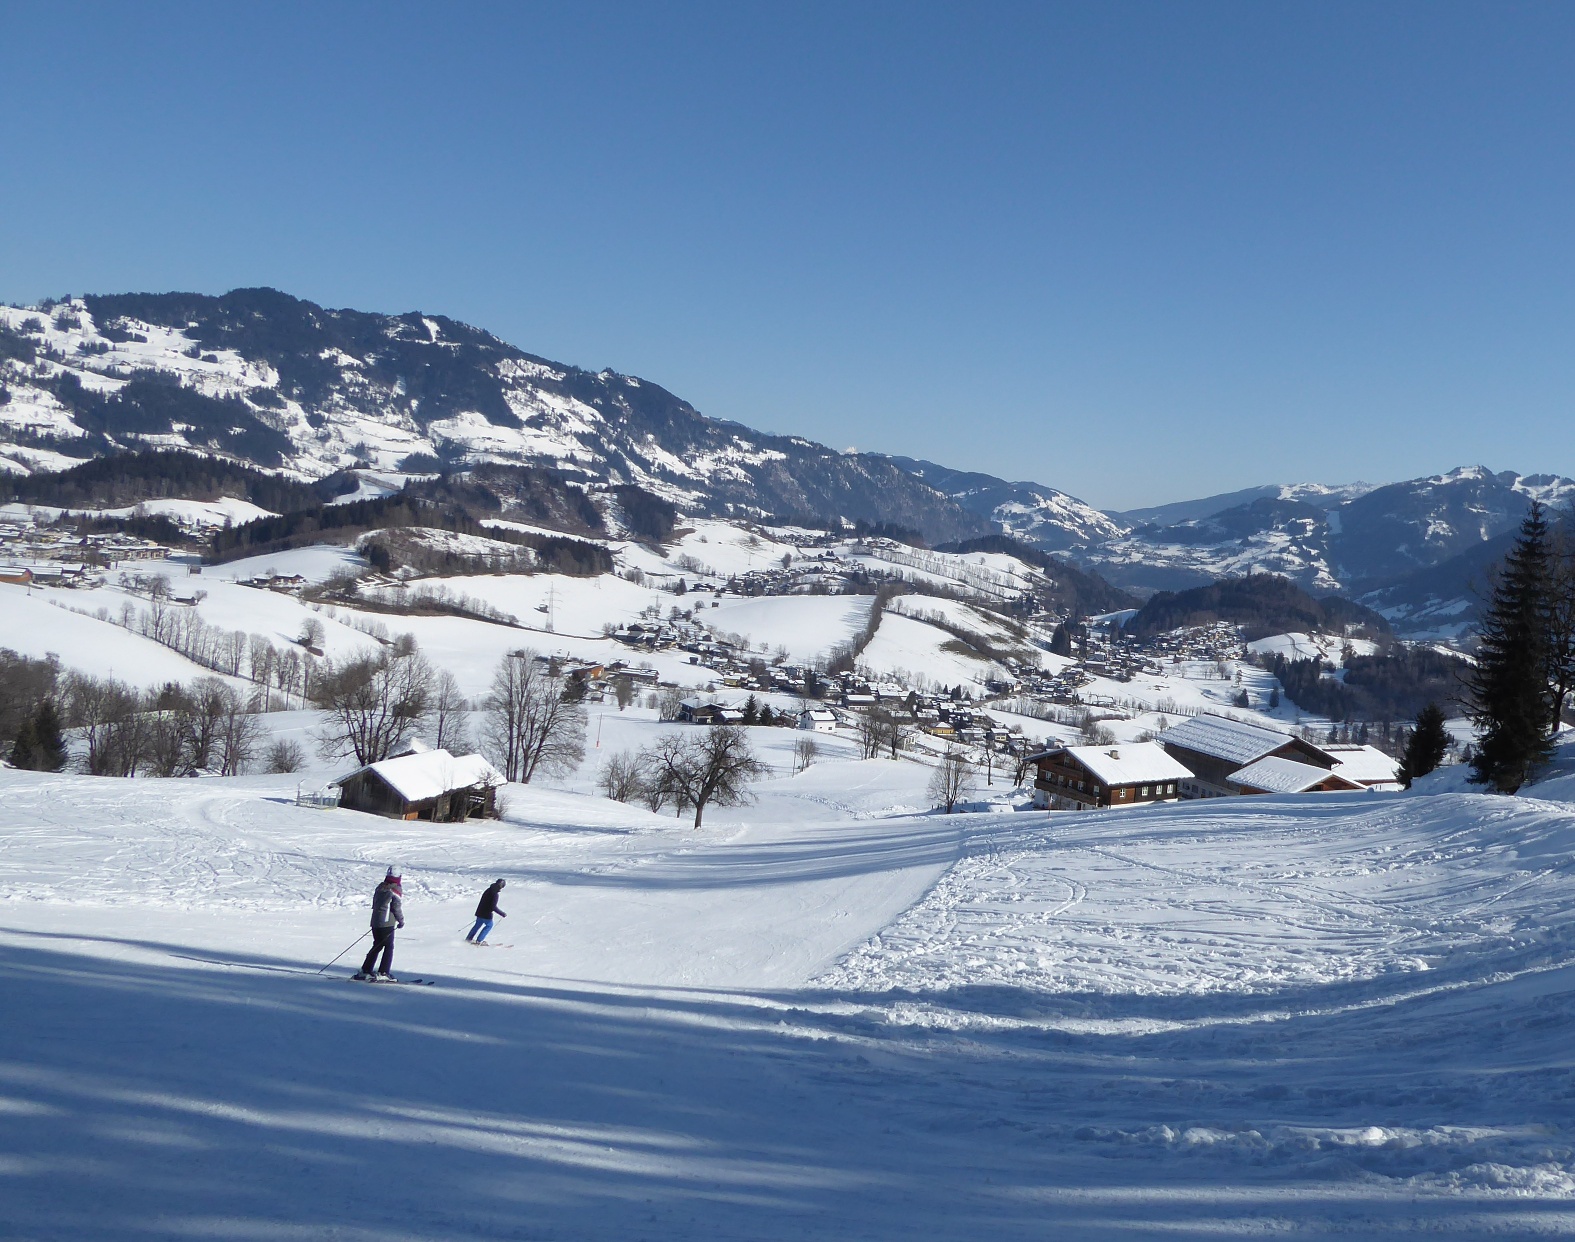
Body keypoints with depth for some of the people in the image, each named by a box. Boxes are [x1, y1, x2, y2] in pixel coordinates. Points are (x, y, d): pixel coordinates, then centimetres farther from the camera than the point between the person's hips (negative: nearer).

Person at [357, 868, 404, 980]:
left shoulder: (379, 888, 12)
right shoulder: (395, 890, -10)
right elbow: (397, 907, -11)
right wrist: (401, 921, 2)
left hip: (375, 922, 7)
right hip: (387, 923, -7)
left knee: (377, 946, 16)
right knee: (389, 947, 0)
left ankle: (365, 970, 16)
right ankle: (383, 972, -5)